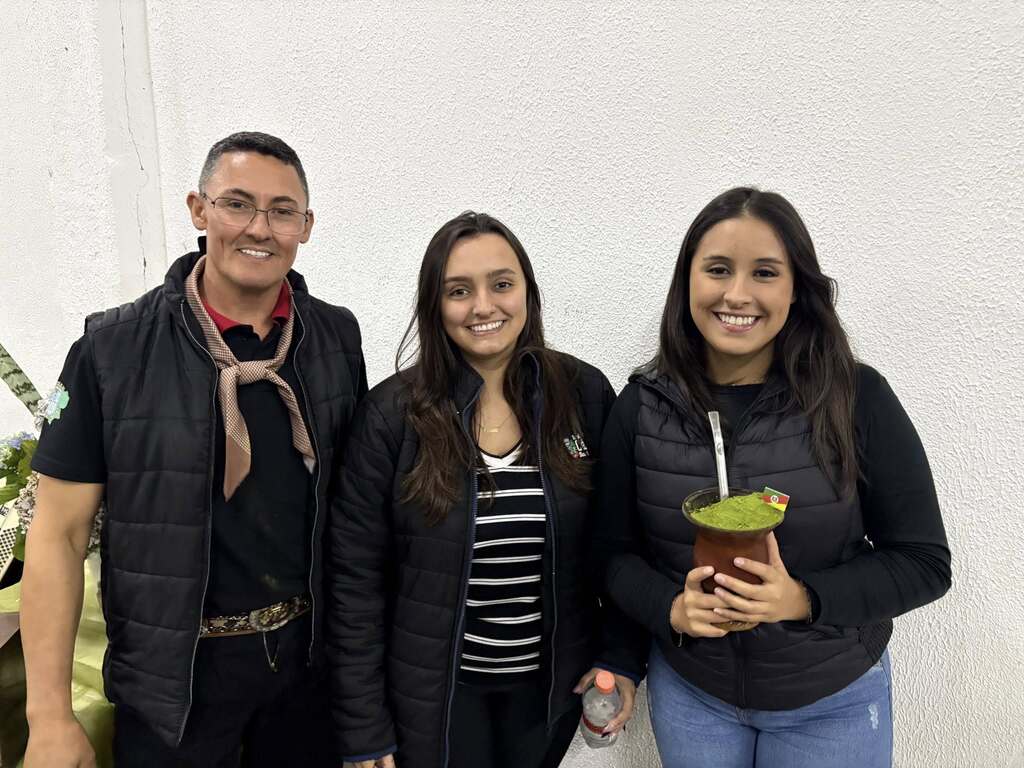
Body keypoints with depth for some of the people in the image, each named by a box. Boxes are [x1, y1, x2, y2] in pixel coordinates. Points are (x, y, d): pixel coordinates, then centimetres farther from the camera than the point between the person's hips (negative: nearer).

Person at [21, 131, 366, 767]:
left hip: (311, 652, 3)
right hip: (177, 668, -2)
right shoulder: (113, 349, -12)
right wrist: (50, 717, -10)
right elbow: (59, 533, -9)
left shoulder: (337, 337, -4)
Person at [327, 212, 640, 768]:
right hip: (434, 691, -2)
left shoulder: (586, 395, -9)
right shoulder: (391, 412, -14)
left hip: (553, 682, 2)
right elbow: (356, 577, -11)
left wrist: (624, 657, -4)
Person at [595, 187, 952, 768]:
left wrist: (804, 599, -24)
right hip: (687, 689, 1)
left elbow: (925, 562, -9)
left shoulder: (858, 399, -15)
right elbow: (617, 551, -2)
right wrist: (671, 608, -21)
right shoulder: (642, 406, -10)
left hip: (833, 701, -1)